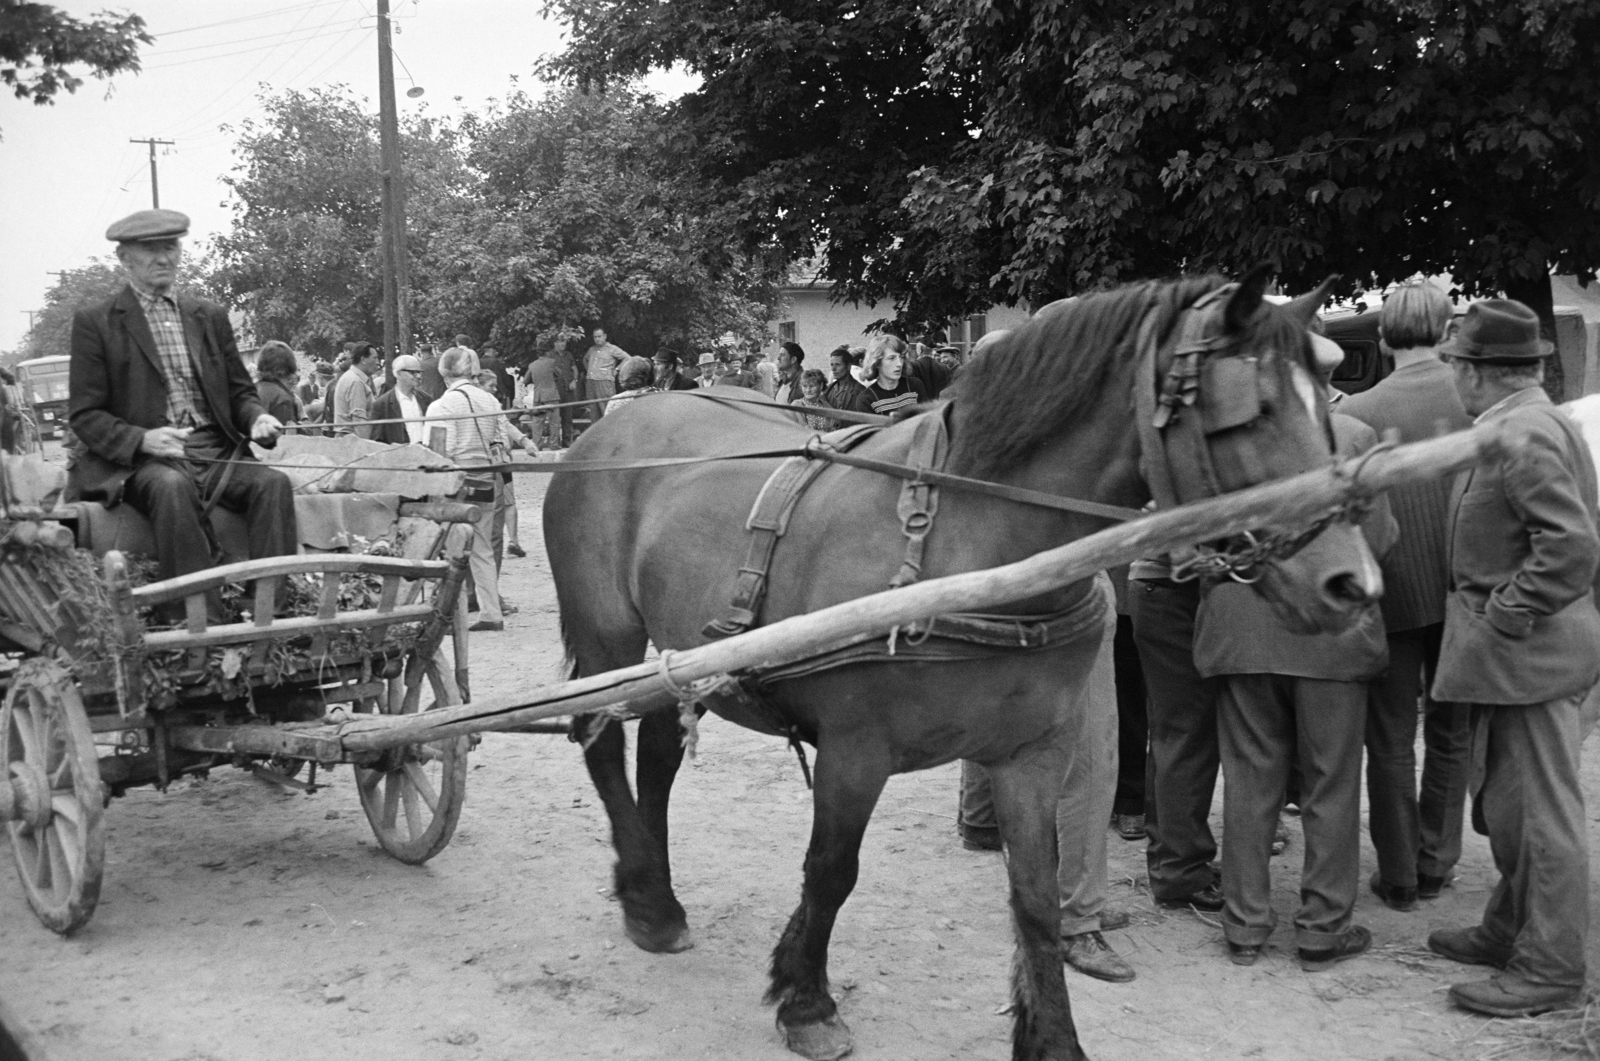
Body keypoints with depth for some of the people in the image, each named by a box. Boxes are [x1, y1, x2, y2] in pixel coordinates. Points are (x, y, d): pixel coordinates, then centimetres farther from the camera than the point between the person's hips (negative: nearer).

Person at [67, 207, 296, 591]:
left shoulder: (211, 316, 19)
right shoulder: (94, 322, 5)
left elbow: (241, 391, 21)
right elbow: (84, 414, 1)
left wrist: (258, 418, -3)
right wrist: (142, 439, -17)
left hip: (217, 451, 4)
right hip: (141, 459, -4)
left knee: (273, 482, -26)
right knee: (172, 487, -37)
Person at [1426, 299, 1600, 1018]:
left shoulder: (1525, 437, -19)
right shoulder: (1532, 425, 13)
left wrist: (1502, 617, -20)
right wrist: (1490, 618, 16)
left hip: (1531, 647, -10)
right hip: (1512, 650, 10)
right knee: (1504, 803, 19)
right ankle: (1510, 931, 33)